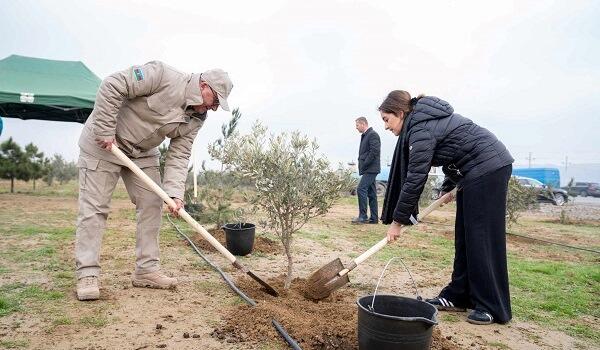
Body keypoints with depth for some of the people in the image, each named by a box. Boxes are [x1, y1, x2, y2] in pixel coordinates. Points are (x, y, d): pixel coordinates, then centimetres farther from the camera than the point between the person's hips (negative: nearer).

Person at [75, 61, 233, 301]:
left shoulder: (195, 119, -5)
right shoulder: (162, 75, -25)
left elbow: (179, 156, -9)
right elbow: (111, 87, -26)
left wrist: (175, 193, -23)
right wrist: (105, 132, -26)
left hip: (142, 152, 7)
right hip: (102, 143, -7)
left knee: (151, 204, 1)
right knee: (94, 207, -7)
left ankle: (146, 270, 9)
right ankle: (87, 275, 1)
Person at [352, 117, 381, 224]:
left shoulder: (373, 135, -10)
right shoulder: (365, 136, 19)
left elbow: (375, 151, -19)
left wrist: (364, 165, -17)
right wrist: (361, 165, 10)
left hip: (371, 169, -10)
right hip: (368, 169, 10)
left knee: (361, 189, -15)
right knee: (371, 193, 9)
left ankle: (363, 216, -12)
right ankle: (374, 218, 12)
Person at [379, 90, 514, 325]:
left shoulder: (422, 129, -19)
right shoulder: (424, 121, 11)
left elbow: (415, 178, -20)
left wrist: (398, 220, -14)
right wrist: (447, 187, 14)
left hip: (488, 168, -10)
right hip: (475, 171, 10)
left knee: (483, 240, -6)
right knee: (464, 237, 10)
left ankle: (493, 308, 3)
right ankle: (458, 296, 17)